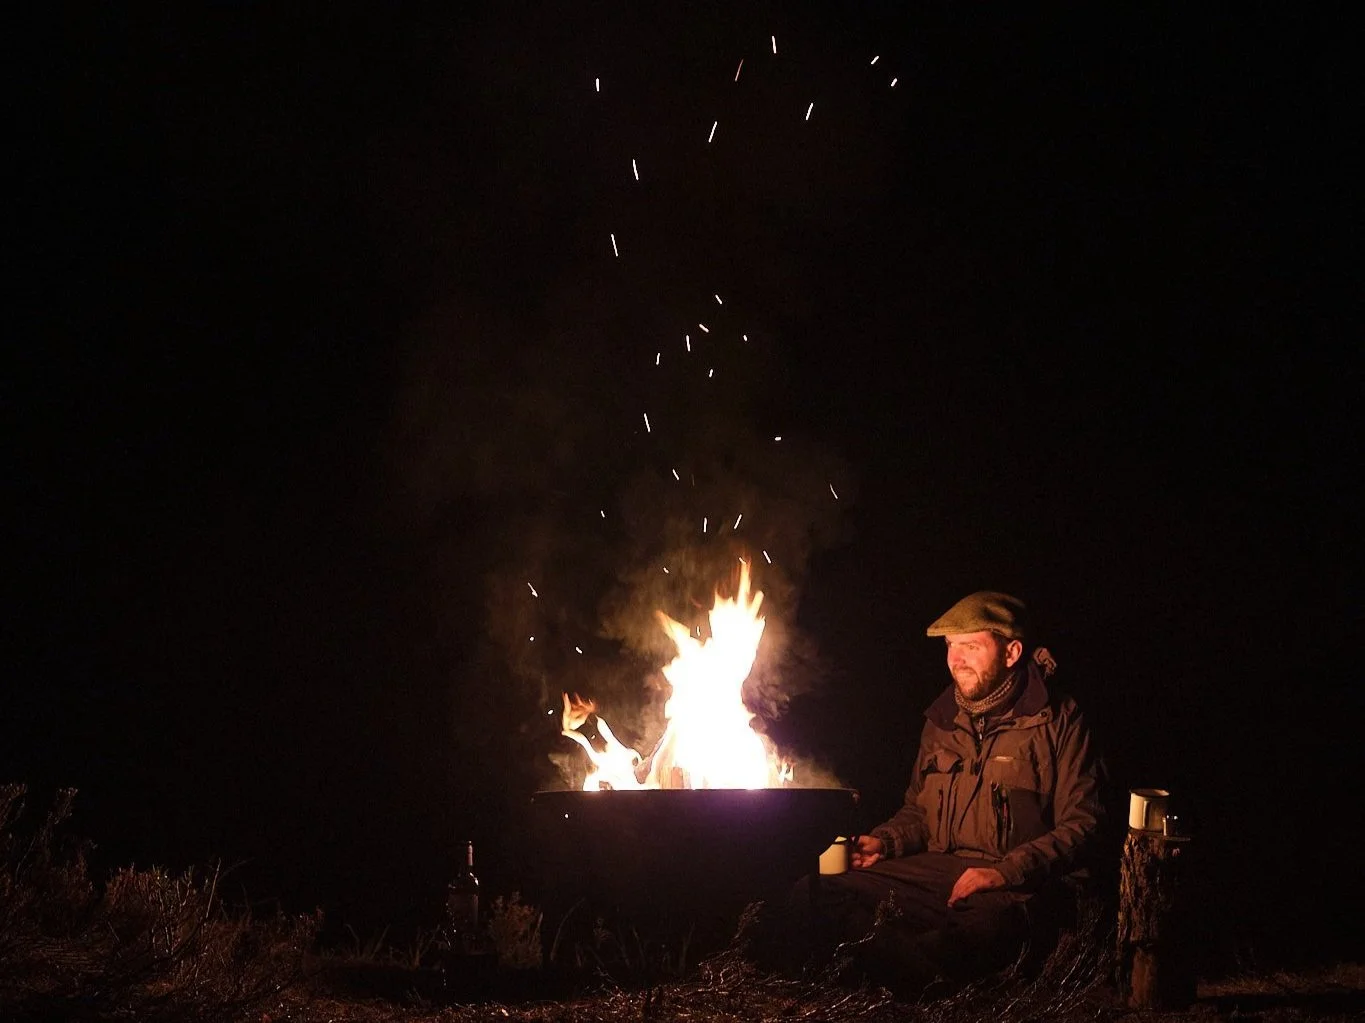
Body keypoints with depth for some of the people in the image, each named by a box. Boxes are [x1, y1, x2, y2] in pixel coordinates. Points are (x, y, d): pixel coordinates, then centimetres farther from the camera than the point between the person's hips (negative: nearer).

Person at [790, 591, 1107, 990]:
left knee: (982, 926, -46)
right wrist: (884, 841, 7)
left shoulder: (1057, 720, 0)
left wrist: (1007, 871, -17)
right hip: (938, 868, 7)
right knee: (813, 895, -19)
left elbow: (1080, 825, -5)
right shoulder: (943, 719, 18)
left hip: (1016, 883, -7)